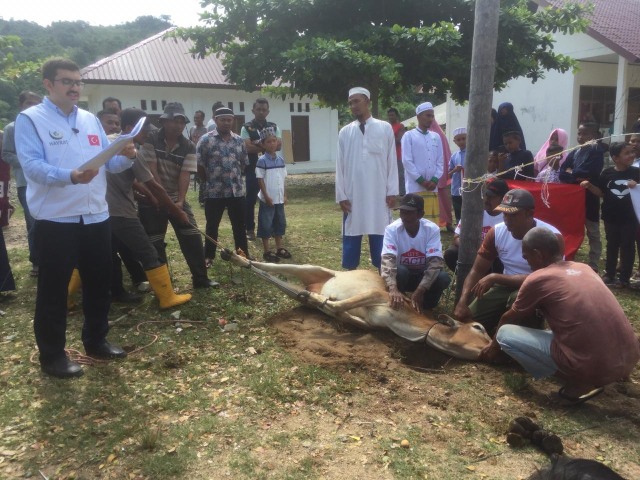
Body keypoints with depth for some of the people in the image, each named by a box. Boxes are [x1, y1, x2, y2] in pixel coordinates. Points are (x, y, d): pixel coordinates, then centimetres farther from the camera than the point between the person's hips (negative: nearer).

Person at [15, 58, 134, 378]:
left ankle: (96, 341, 31)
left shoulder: (91, 120, 15)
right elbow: (32, 165, -16)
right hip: (55, 220, -6)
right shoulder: (30, 119, -4)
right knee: (53, 289, 4)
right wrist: (70, 176, -33)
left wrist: (127, 156, -10)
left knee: (98, 283, 15)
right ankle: (52, 355, 17)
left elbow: (109, 162, 12)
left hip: (96, 217, 6)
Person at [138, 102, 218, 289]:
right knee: (155, 242, 2)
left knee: (192, 237, 0)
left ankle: (201, 279, 9)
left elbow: (185, 175, -11)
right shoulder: (151, 139, -9)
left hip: (177, 198, 3)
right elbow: (151, 171, -15)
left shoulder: (189, 147, -3)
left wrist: (180, 200, -23)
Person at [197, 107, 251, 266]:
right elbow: (199, 165, -4)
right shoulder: (205, 140, -5)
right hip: (213, 192, -3)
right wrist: (209, 182, 2)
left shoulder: (239, 141, 7)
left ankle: (244, 254, 23)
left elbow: (244, 164, 15)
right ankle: (208, 256, 23)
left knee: (239, 225, 10)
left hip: (237, 191, 3)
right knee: (212, 226, 9)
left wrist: (235, 178, 10)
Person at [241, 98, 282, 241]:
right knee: (250, 199, 1)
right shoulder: (246, 128, 0)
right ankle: (250, 229, 11)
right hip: (253, 168, -3)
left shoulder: (274, 127, 9)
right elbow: (248, 148, -14)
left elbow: (278, 145, -6)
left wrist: (259, 144, -14)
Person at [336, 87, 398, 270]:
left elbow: (391, 162, 1)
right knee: (351, 239, 7)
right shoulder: (345, 132, 4)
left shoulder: (385, 128, 1)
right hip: (352, 196, 1)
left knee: (380, 239, 7)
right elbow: (340, 166, 4)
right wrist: (341, 195, -1)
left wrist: (392, 192, -2)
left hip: (379, 196, -1)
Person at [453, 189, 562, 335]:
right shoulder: (496, 232, -8)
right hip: (507, 285, 4)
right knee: (468, 317, -12)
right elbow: (477, 271, -5)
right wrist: (462, 302, -20)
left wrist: (495, 278, -29)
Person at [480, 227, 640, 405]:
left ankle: (577, 382, 0)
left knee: (505, 334, 2)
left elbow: (509, 320, 12)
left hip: (593, 366, -7)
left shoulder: (536, 279, -5)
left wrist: (494, 345, 33)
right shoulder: (583, 268, 15)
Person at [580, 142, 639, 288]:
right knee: (612, 245, 13)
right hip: (611, 217, 1)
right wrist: (589, 186, -10)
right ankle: (609, 274, 24)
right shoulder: (607, 173, -3)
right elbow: (601, 193, 4)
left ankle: (624, 277, 15)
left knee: (627, 246, 6)